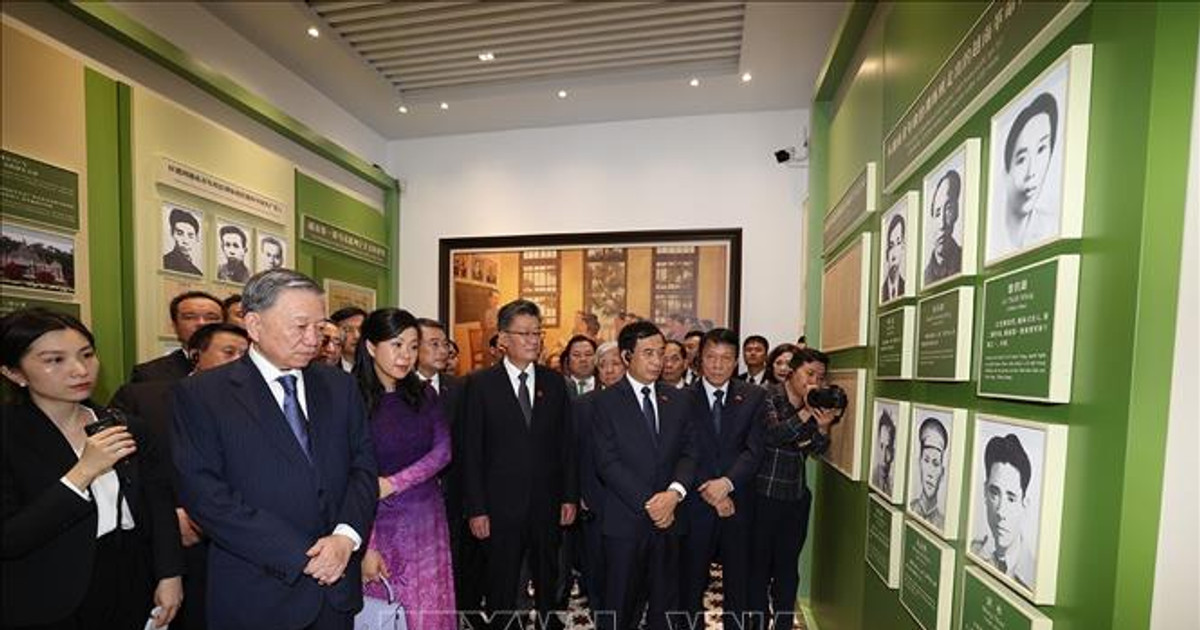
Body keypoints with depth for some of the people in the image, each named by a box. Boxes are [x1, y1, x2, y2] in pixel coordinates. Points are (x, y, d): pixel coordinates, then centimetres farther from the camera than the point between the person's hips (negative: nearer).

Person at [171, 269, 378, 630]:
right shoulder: (200, 394, -8)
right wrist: (300, 557, -17)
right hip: (258, 597, -3)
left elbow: (363, 465, 1)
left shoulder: (341, 387, 3)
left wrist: (347, 536, -15)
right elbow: (205, 493, -14)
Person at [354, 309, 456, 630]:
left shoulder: (424, 394, 2)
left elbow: (443, 450, -3)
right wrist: (364, 547, -12)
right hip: (378, 523, -3)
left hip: (427, 521, 3)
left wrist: (391, 484, -14)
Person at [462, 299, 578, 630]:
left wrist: (570, 496, 2)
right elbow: (472, 451, -7)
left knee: (548, 584, 20)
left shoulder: (555, 382, 1)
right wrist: (475, 508, -8)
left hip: (547, 504, 3)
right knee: (501, 590, 15)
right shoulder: (481, 384, -7)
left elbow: (566, 444, 4)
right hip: (501, 506, -2)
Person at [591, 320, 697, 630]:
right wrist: (648, 503, -15)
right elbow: (607, 462, -12)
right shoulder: (605, 402, -6)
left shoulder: (679, 401, 7)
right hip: (625, 520, -3)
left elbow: (689, 452, 3)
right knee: (620, 605, 12)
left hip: (669, 517, 4)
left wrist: (675, 492, -14)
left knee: (666, 603, 16)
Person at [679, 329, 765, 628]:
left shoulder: (754, 397, -1)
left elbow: (754, 449, -8)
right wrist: (712, 494, -13)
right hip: (695, 505, -1)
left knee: (739, 581, 17)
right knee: (691, 581, 15)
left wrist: (727, 482, -20)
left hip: (739, 504, 1)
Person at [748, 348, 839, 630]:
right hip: (764, 493, -4)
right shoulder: (769, 396, -11)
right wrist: (806, 413, -26)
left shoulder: (818, 403, 5)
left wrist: (823, 426, -17)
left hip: (797, 495, 5)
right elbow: (771, 435, -23)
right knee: (759, 563, 7)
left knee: (788, 564, 16)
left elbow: (817, 451, 2)